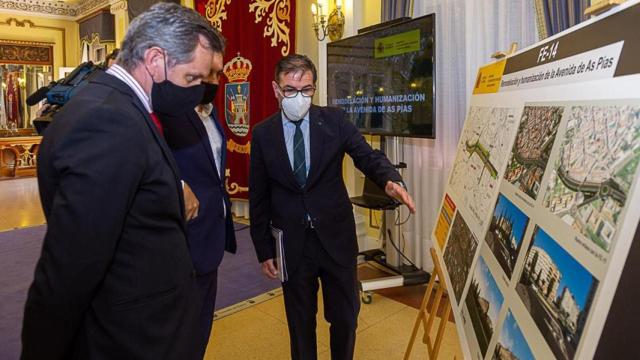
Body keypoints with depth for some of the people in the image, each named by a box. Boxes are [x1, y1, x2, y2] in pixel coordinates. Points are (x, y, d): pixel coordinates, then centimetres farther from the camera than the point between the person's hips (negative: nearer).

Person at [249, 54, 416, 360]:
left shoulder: (334, 120, -3)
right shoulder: (263, 134, -3)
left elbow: (367, 156, -9)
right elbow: (258, 198, 1)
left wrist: (390, 180, -32)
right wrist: (264, 251, 1)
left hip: (336, 238, 1)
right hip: (291, 243, 0)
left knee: (345, 317, 15)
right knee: (300, 322, 17)